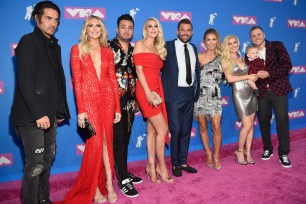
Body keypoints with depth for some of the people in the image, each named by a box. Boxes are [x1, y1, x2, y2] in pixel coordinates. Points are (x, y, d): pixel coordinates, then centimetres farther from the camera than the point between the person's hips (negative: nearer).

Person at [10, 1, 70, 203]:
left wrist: (61, 110, 10)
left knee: (48, 159, 14)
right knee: (35, 163, -3)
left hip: (49, 114, 7)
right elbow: (25, 82, -15)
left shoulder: (55, 46, 15)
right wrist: (38, 114, -19)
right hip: (32, 116, -7)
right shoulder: (28, 41, -7)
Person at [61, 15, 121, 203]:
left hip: (107, 100, 3)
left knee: (106, 142, 6)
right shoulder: (77, 50, 3)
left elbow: (113, 80, 10)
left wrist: (117, 107, 6)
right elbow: (77, 81, -4)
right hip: (88, 101, -3)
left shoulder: (108, 52, 12)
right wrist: (81, 110, -10)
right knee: (95, 143, -2)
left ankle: (108, 185, 18)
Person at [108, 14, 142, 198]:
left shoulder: (134, 51, 13)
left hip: (130, 101, 6)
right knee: (118, 140, -2)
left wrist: (136, 99, 13)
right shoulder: (108, 48, -4)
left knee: (126, 139, 13)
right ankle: (123, 180, 7)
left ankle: (124, 172, 27)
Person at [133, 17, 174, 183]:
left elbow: (157, 72, 16)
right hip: (146, 91, -6)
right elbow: (139, 70, -9)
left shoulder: (159, 49, 20)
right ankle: (162, 167, 8)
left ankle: (151, 166, 17)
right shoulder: (140, 44, 1)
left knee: (152, 130, 8)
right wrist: (148, 92, -17)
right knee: (162, 129, -7)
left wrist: (156, 92, 6)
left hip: (156, 91, 6)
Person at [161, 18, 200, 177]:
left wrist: (196, 91, 12)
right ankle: (175, 164, 14)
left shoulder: (193, 48, 14)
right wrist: (164, 92, -11)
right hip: (174, 93, -6)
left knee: (186, 129, 12)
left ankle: (183, 162, 25)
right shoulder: (168, 47, -4)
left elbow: (197, 70, 18)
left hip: (190, 93, 6)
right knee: (176, 130, -4)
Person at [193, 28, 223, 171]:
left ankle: (216, 156, 12)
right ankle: (208, 154, 23)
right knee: (203, 126, 6)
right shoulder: (199, 56, 6)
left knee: (216, 127, -7)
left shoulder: (221, 57, 11)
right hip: (200, 94, 0)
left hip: (215, 95, 1)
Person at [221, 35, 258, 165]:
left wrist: (254, 76, -3)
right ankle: (240, 151, 12)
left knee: (251, 124, 5)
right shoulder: (225, 60, -2)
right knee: (247, 125, -8)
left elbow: (248, 74, 18)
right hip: (239, 93, -6)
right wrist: (248, 77, -10)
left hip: (251, 92, 6)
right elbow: (230, 78, -12)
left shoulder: (241, 58, 15)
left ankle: (248, 152, 17)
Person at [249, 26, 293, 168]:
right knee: (263, 121, 8)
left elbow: (287, 65, -6)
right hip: (262, 92, 3)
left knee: (282, 121, -4)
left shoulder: (277, 46, 2)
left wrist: (269, 74, -16)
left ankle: (283, 154, 9)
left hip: (279, 89, -2)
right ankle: (267, 149, 27)